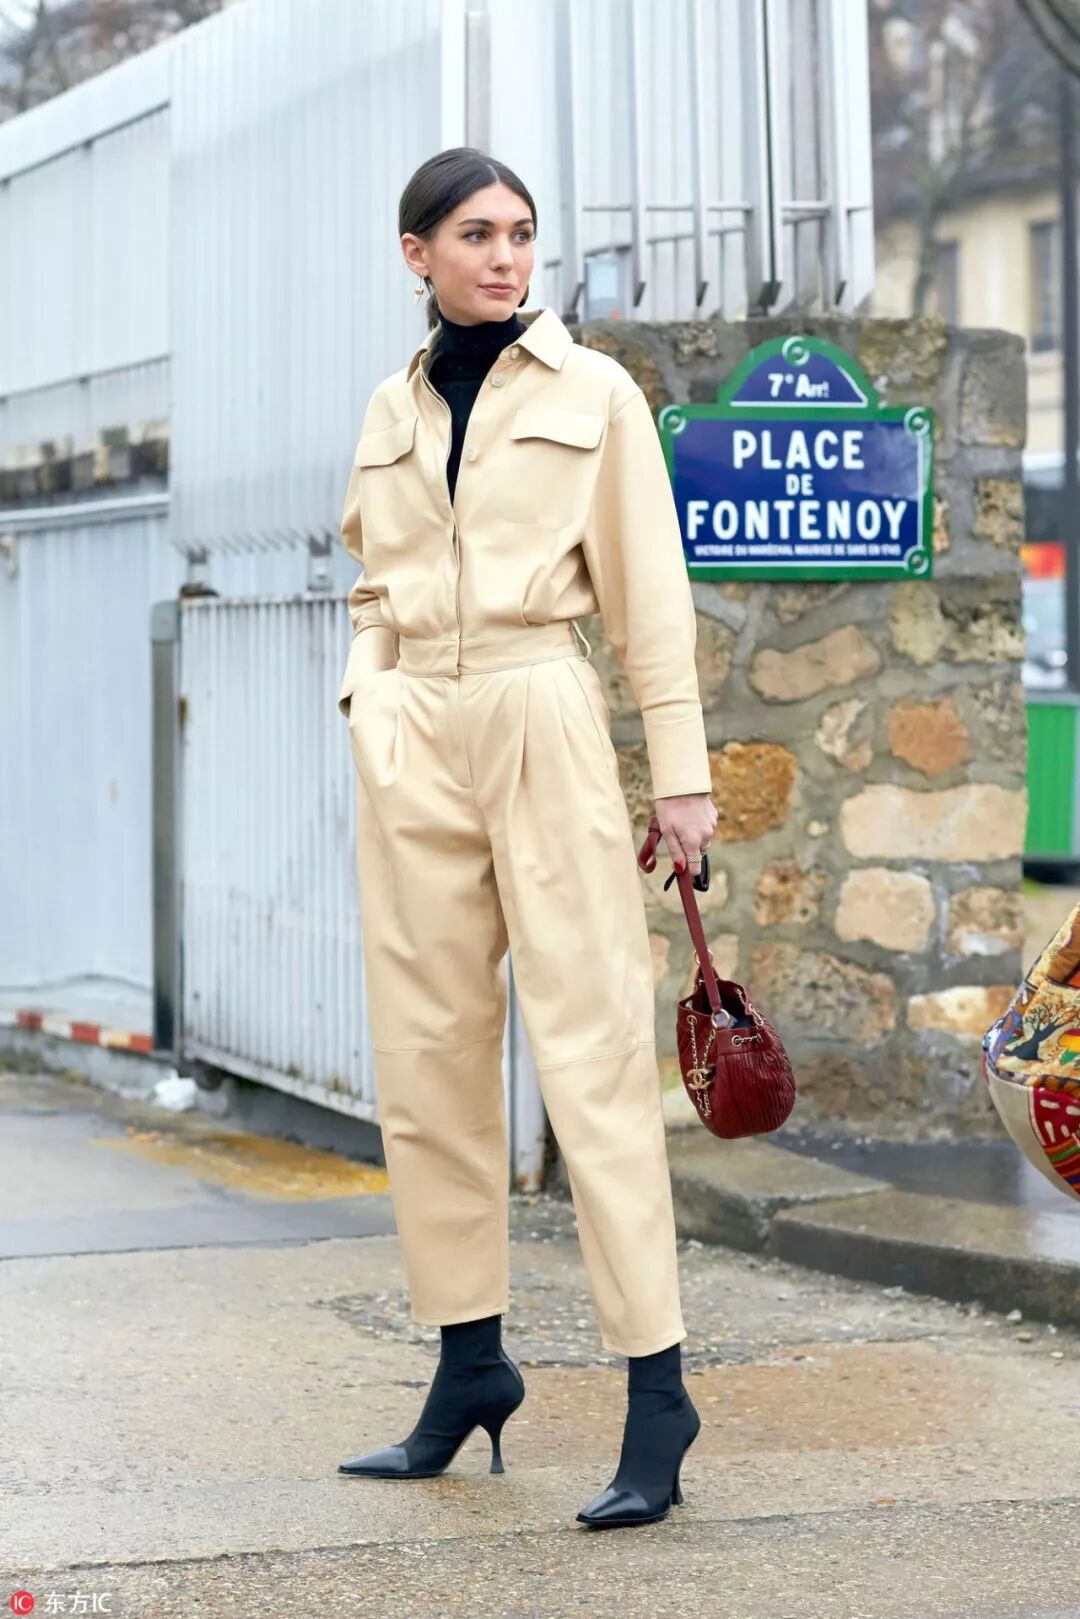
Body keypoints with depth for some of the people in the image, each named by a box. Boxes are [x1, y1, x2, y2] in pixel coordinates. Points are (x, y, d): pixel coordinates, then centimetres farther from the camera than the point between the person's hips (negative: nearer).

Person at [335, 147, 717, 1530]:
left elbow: (649, 587, 2)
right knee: (427, 1051, 5)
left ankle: (657, 1379, -8)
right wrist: (365, 706, 4)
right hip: (411, 738, 4)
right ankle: (469, 1365, 15)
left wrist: (680, 766, -2)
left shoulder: (593, 392, 3)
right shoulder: (389, 411, 14)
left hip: (542, 720, -4)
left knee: (591, 1043, -9)